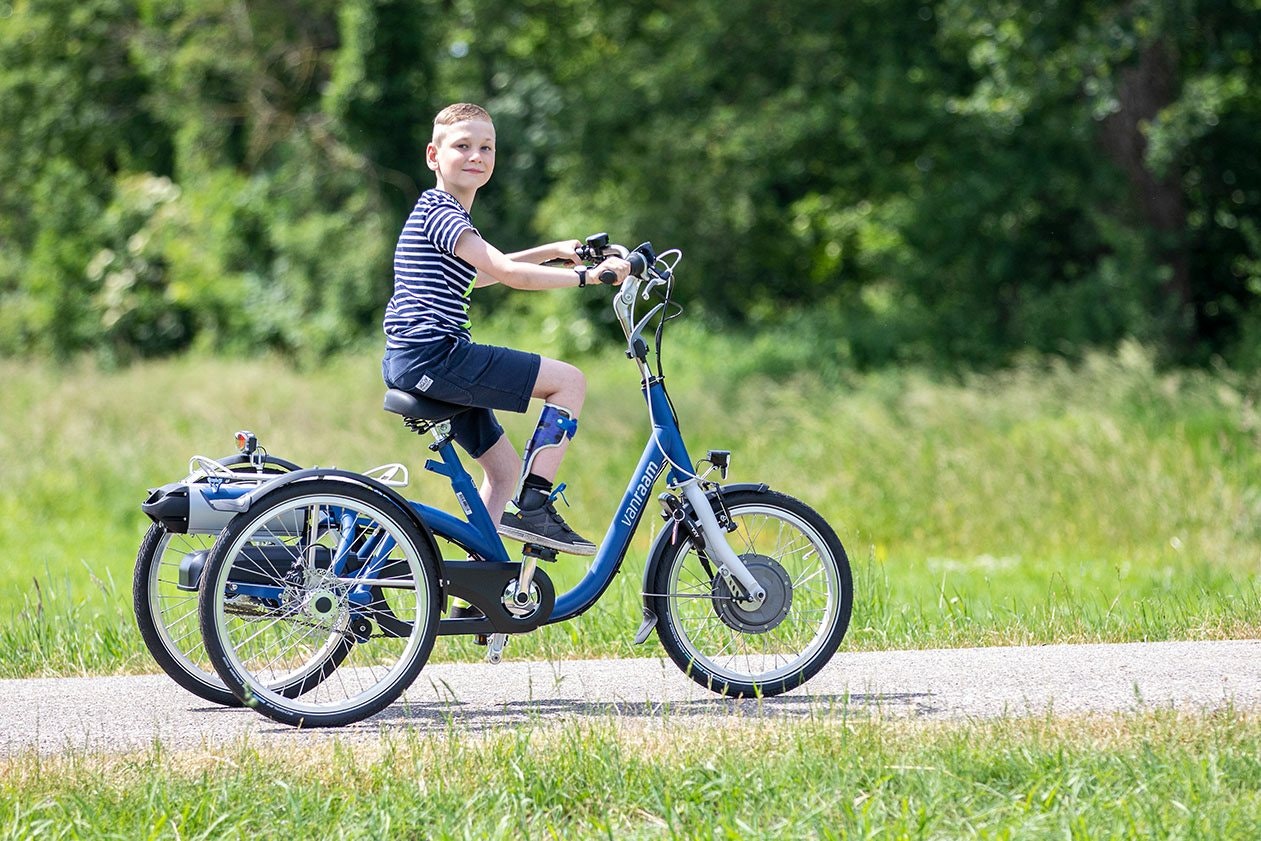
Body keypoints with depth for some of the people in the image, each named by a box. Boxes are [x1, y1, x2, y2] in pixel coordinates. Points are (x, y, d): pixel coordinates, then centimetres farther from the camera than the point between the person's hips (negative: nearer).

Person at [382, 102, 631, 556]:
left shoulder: (442, 213, 21)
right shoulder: (439, 211, -11)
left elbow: (479, 274, 38)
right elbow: (507, 273, -20)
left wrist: (551, 251, 34)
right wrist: (586, 275, -20)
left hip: (411, 364, 11)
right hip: (433, 354, -11)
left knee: (505, 469, 17)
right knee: (569, 381, -10)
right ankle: (533, 509, -11)